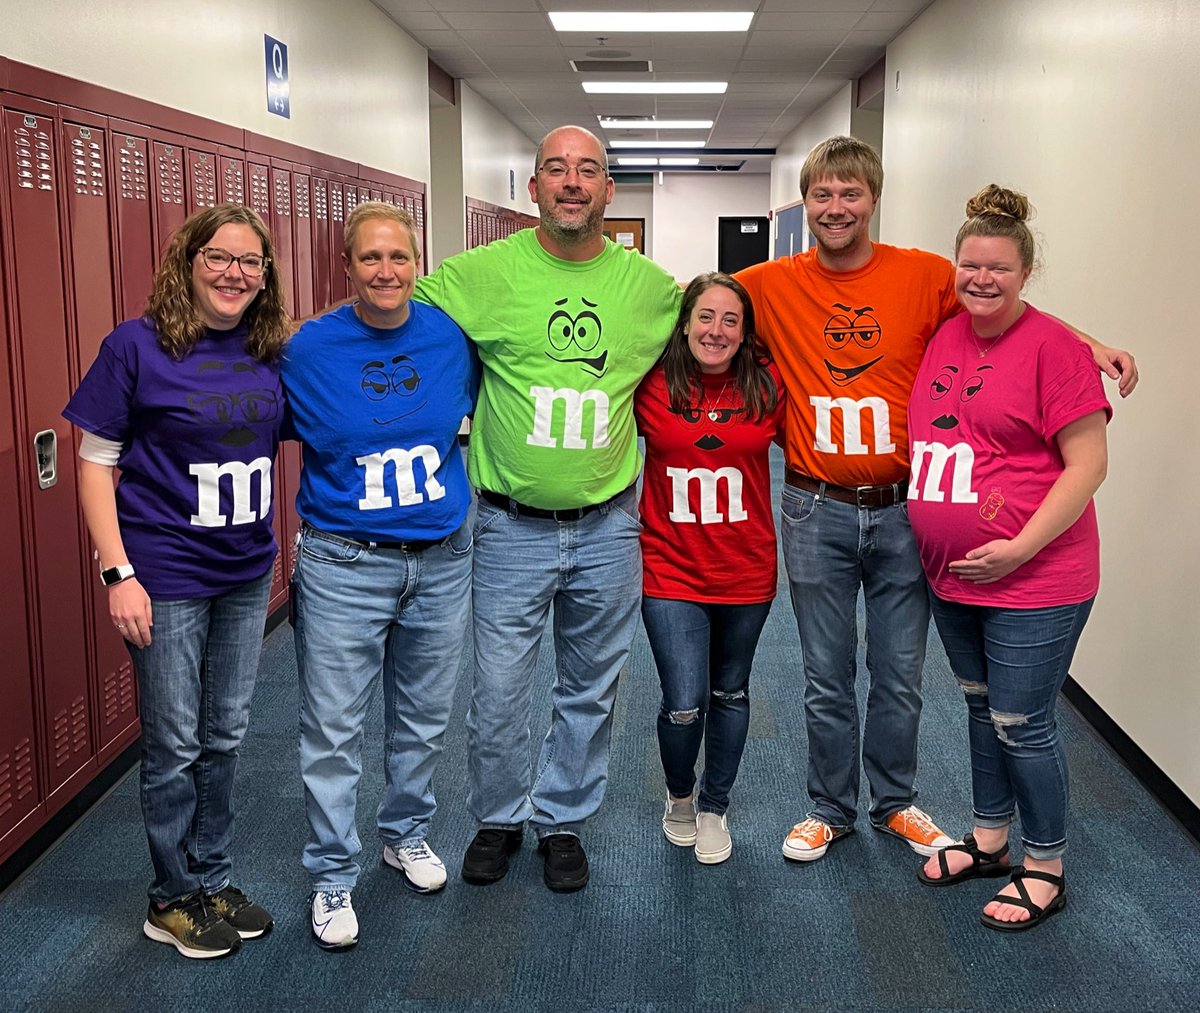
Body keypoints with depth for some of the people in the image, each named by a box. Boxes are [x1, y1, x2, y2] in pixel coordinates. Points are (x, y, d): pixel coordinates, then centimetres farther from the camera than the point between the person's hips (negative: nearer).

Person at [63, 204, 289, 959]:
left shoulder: (272, 353, 2)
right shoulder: (137, 347, -10)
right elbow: (96, 463, -8)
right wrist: (118, 573, -15)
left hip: (248, 573, 5)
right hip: (167, 577, -5)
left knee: (226, 736, 15)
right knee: (175, 746, 7)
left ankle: (213, 880, 33)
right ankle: (174, 899, 26)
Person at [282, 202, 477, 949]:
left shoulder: (453, 338, -2)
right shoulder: (308, 348, -9)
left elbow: (477, 417, 17)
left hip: (441, 562, 3)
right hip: (344, 566, -3)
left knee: (424, 718, 17)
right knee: (334, 732, 3)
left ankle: (407, 833, 40)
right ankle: (333, 877, 21)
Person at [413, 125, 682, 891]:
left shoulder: (649, 284, 1)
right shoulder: (483, 273, -6)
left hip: (608, 527, 2)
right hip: (513, 527, -2)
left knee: (591, 691, 14)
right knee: (499, 692, 5)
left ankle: (563, 822, 35)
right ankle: (499, 819, 31)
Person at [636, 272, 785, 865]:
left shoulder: (766, 385, -4)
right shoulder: (653, 386, -9)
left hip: (746, 571, 2)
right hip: (671, 569, -2)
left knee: (730, 694, 17)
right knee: (684, 704, -7)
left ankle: (713, 808, 39)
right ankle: (679, 796, 27)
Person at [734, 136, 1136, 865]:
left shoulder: (924, 276, -3)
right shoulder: (774, 286, -2)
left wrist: (1091, 345, -5)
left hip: (903, 510, 0)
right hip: (817, 513, 0)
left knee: (900, 676, 13)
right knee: (827, 680, 12)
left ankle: (896, 803, 35)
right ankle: (830, 809, 32)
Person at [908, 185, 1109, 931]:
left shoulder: (1053, 346, -14)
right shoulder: (944, 337, 6)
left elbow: (1088, 465, -15)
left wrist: (1019, 548, -20)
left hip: (1034, 579, -7)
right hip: (952, 575, 7)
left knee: (1021, 723, 3)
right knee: (982, 708, 20)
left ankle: (1045, 870, 23)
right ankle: (990, 840, 38)